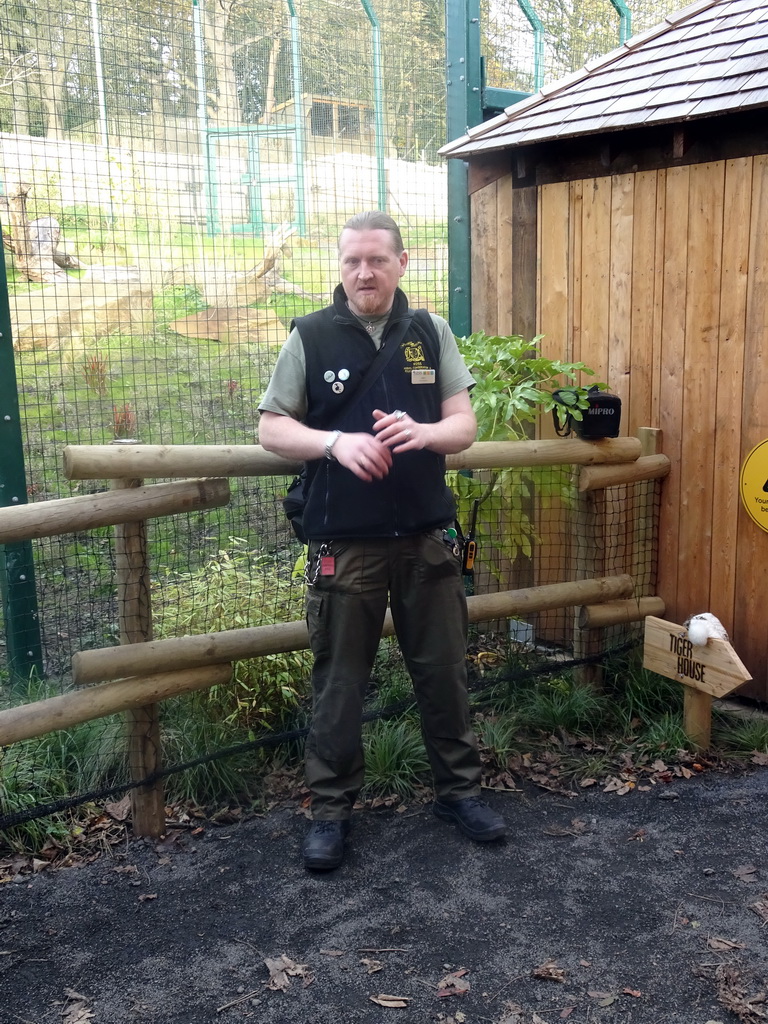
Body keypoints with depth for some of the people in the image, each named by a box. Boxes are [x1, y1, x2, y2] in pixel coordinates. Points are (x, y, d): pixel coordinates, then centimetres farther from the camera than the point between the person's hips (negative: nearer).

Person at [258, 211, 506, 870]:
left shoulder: (430, 333, 5)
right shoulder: (311, 337, -1)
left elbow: (465, 425, 4)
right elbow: (271, 428, 0)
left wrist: (423, 432, -19)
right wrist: (335, 442, -19)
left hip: (428, 538, 2)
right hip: (344, 544, -2)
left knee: (444, 670, 13)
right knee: (339, 682, 7)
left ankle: (460, 789, 32)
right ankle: (332, 809, 24)